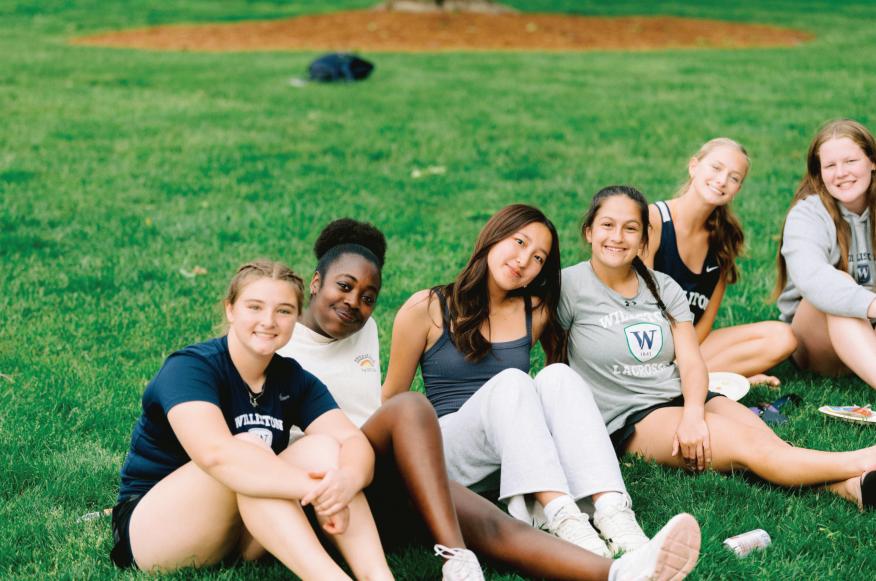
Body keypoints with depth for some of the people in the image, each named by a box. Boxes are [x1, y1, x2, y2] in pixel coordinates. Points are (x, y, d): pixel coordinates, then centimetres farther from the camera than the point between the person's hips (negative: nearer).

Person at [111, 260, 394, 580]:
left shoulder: (295, 380, 2)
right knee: (247, 450, -31)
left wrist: (347, 480, -39)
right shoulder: (190, 368, -17)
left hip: (242, 536, 6)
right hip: (150, 528, -6)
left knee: (323, 446, -17)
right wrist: (316, 489, -44)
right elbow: (216, 453, -37)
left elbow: (355, 442, -14)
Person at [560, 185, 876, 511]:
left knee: (766, 437, -26)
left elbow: (691, 363, 0)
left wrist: (693, 413, -19)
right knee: (748, 444, -27)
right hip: (628, 419, -5)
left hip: (686, 399, 5)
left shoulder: (664, 289, 11)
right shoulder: (570, 286, -2)